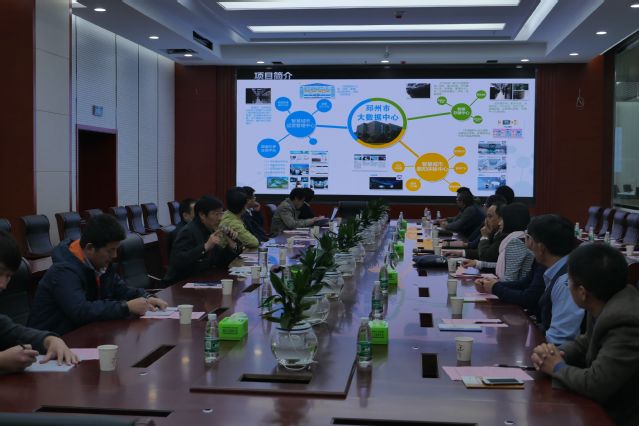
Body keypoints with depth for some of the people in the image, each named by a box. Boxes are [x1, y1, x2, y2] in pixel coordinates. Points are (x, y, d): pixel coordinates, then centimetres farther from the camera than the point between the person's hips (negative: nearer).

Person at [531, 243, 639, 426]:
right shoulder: (609, 303, -1)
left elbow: (595, 384, -28)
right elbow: (586, 344, 12)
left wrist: (558, 367, -11)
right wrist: (554, 353, -6)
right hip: (605, 410, 7)